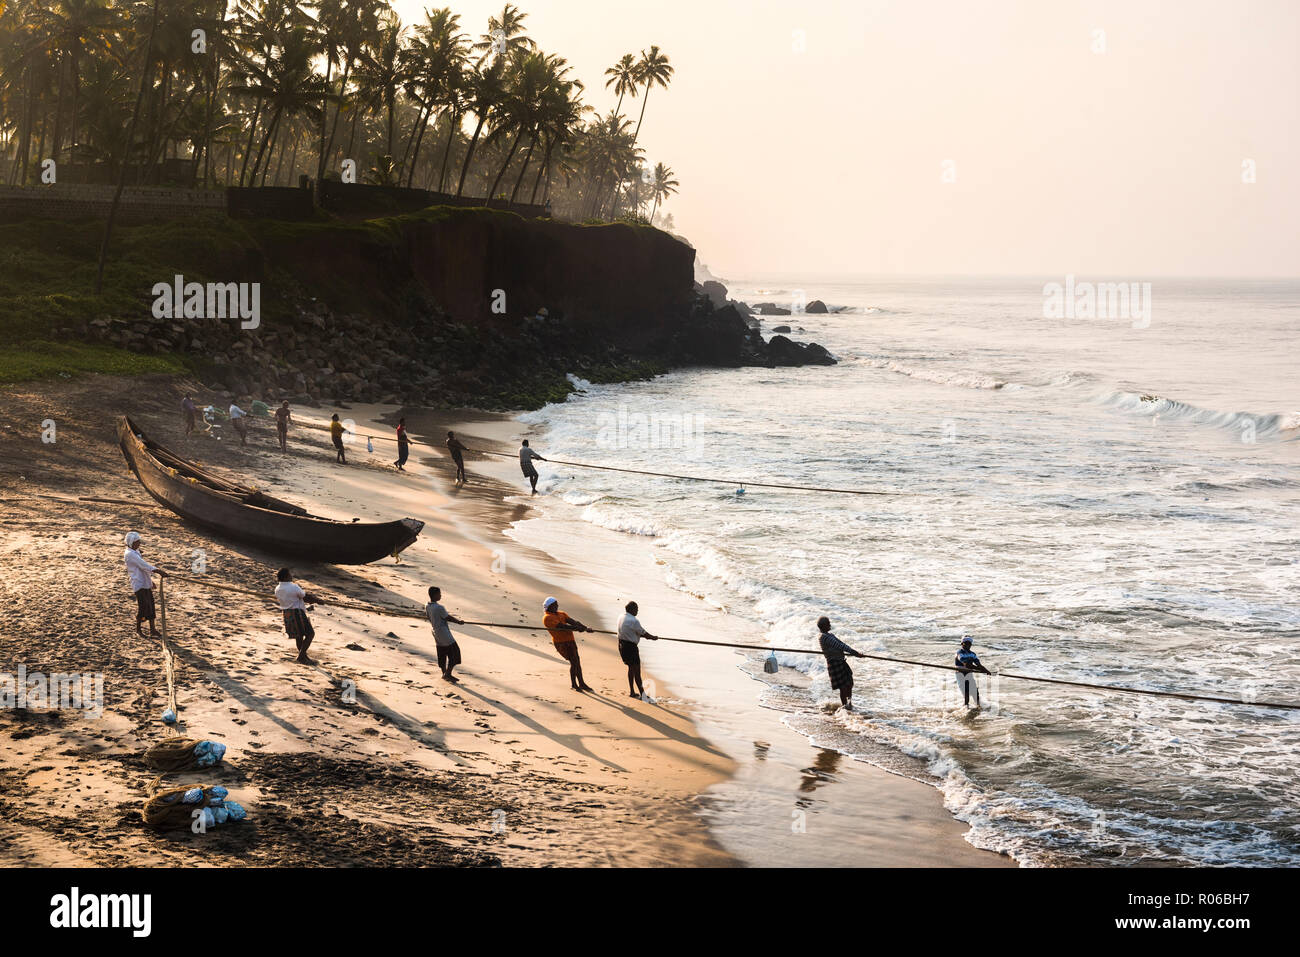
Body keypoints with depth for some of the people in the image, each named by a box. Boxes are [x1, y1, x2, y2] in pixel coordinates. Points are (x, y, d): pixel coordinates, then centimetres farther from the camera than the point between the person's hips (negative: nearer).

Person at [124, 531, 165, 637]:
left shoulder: (136, 552, 17)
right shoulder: (130, 554, -14)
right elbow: (143, 565, -24)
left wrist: (150, 580, 22)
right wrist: (158, 571, -29)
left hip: (146, 583, 9)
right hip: (138, 584, -9)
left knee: (150, 606, 6)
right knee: (142, 606, -6)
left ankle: (152, 630, 7)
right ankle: (138, 630, 9)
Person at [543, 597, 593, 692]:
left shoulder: (561, 614, 16)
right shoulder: (547, 618, -9)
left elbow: (573, 622, 4)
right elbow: (562, 626, -18)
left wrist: (586, 628, -10)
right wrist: (577, 628, -21)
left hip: (570, 640, 8)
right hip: (561, 643, -8)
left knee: (577, 661, 12)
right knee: (573, 662, -11)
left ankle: (581, 683, 23)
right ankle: (574, 684, 2)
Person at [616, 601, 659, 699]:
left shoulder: (621, 618, 7)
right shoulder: (633, 621, -22)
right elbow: (643, 633, -12)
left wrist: (647, 636, 14)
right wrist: (653, 638, 6)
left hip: (622, 645, 9)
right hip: (631, 646, -9)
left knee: (631, 668, 19)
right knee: (636, 669, -1)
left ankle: (632, 692, 25)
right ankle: (642, 693, 4)